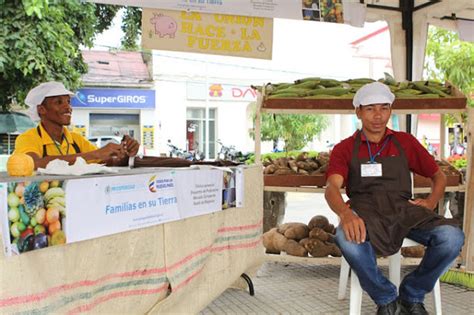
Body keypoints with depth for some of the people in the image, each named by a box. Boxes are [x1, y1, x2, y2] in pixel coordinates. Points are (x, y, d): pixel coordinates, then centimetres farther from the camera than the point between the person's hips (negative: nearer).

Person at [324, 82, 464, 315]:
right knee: (347, 238, -39)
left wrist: (431, 202, 3)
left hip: (404, 210, 2)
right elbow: (332, 188, -7)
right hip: (365, 212, -2)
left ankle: (412, 295, -1)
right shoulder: (345, 149, 11)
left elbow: (439, 176, 26)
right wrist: (345, 213, -31)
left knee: (452, 237, -28)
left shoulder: (405, 142, 19)